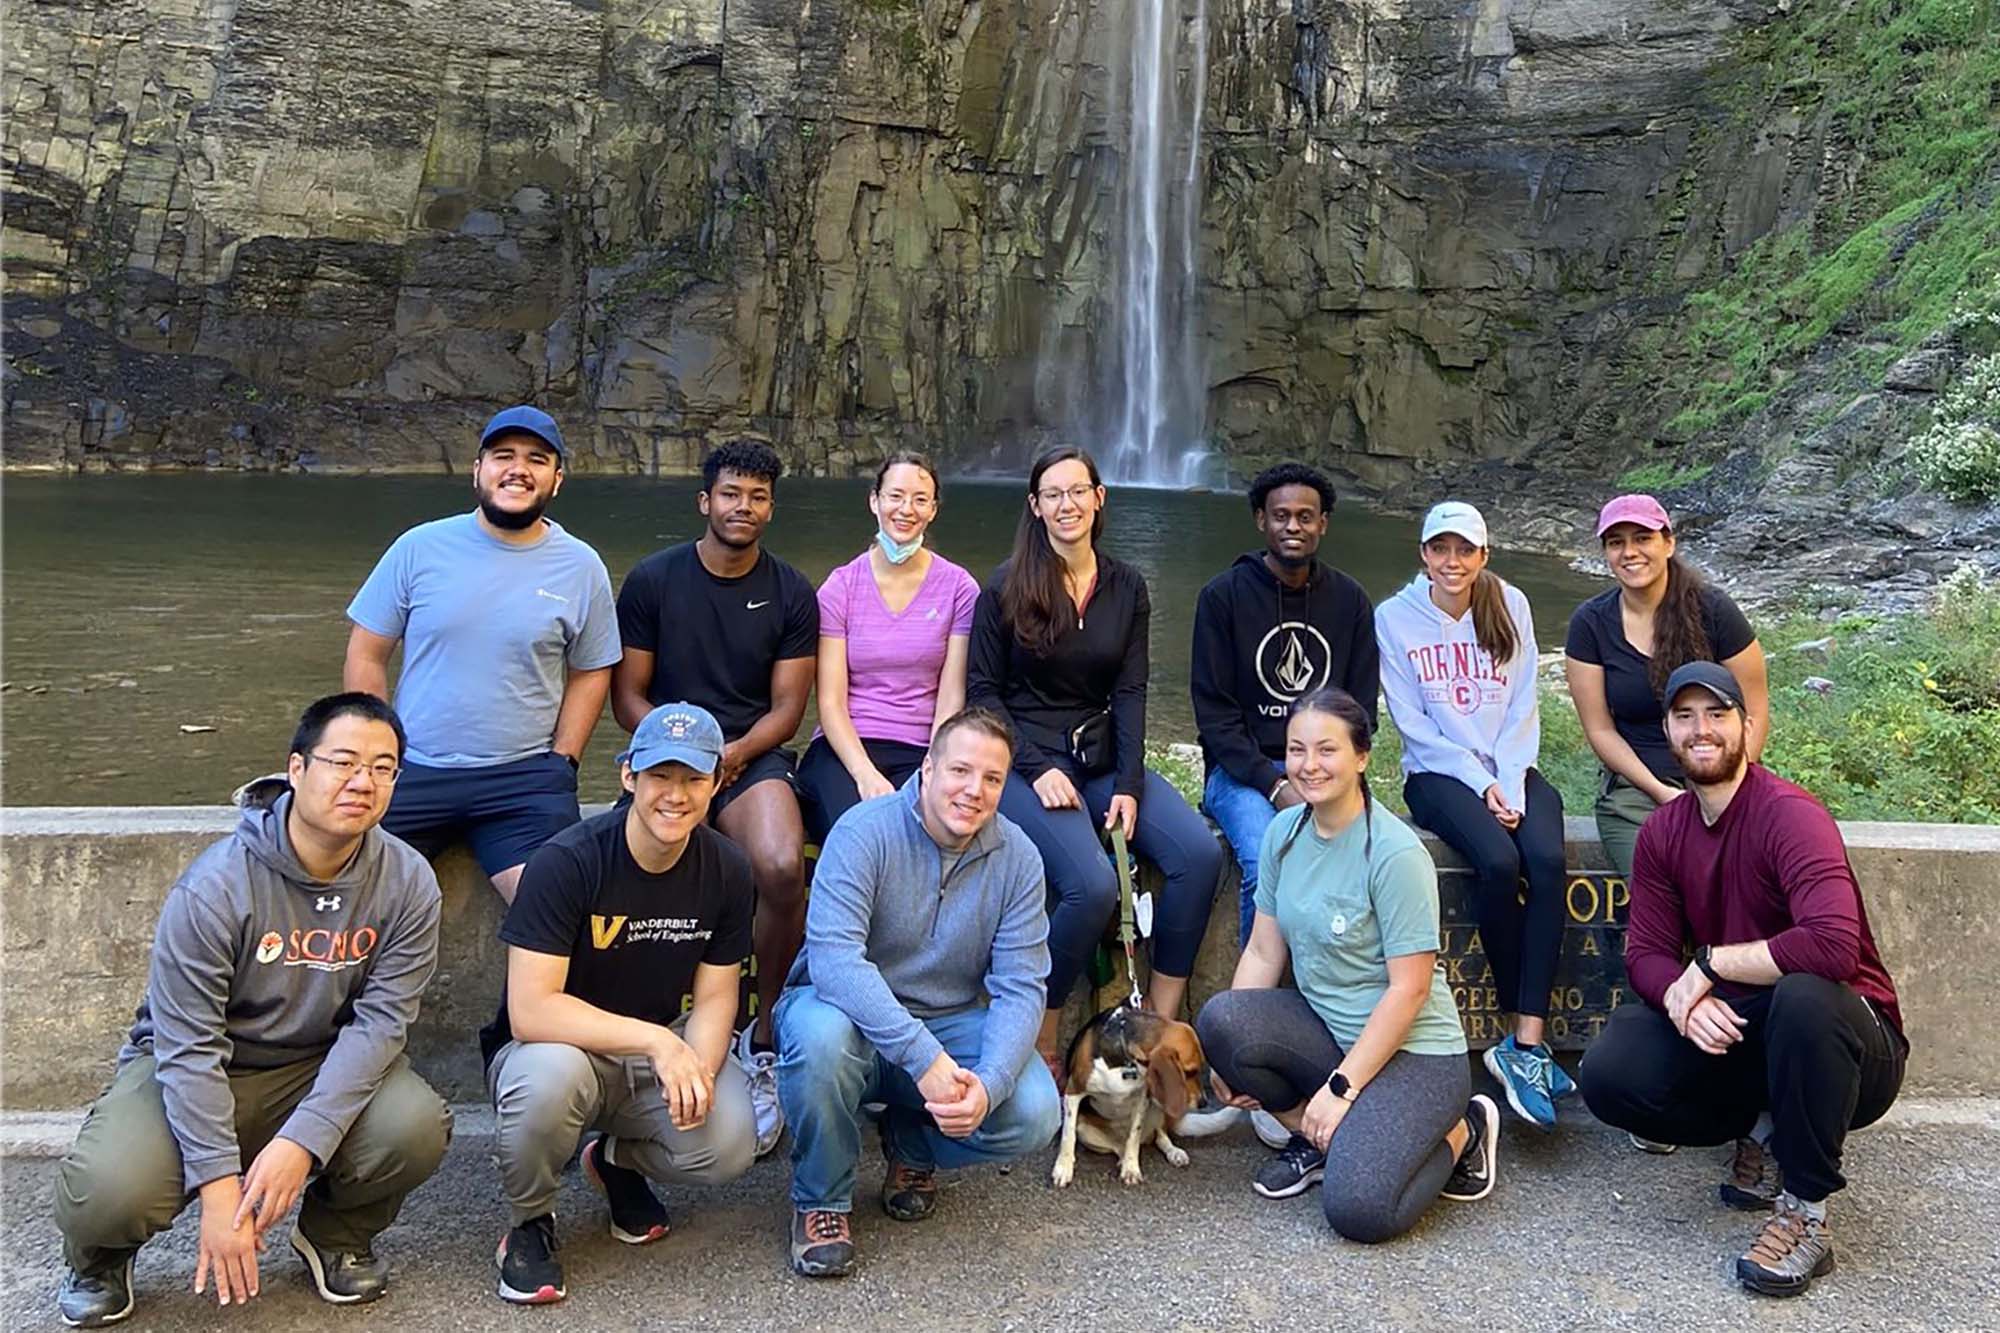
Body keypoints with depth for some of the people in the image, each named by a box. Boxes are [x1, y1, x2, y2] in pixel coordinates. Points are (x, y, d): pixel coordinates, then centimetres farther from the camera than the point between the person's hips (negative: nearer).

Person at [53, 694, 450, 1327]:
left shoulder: (408, 882, -14)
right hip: (191, 1066, -2)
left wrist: (302, 1140, -28)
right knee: (111, 1190, -29)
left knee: (417, 1127, -27)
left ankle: (337, 1233, 8)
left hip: (323, 1068, 2)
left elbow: (378, 1022, -16)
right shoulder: (215, 885, -23)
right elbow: (189, 1047, -21)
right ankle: (98, 1258, 12)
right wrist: (220, 1186, -26)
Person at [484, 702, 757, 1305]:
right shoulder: (566, 862, -23)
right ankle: (530, 1221, -5)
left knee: (730, 1146, -24)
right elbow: (530, 1012, -28)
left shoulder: (726, 871, -7)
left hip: (661, 1052, 4)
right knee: (549, 1073, -39)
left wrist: (698, 1069, -23)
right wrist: (657, 1040, -34)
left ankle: (619, 1160, 13)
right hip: (562, 1047, -3)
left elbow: (714, 997, -1)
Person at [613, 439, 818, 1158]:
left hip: (753, 755, 1)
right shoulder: (653, 579, 7)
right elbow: (627, 694, 6)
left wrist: (733, 753, -13)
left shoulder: (792, 594, 9)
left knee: (782, 868, -31)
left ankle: (763, 1044, -11)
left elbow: (786, 708, 6)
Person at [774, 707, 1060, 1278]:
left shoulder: (1017, 859, -7)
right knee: (819, 1034, -37)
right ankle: (820, 1200, -8)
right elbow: (833, 956, -31)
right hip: (855, 1014, -3)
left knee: (1034, 1114, -22)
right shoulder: (866, 831, -19)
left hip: (954, 1022, 3)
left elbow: (1020, 989, -12)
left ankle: (913, 1146, 13)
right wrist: (923, 1058, -40)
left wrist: (988, 1085, -31)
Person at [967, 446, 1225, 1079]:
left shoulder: (1127, 587, 9)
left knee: (1201, 854, -20)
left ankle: (1160, 1021, -6)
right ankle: (1039, 1038, -8)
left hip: (1104, 758, 5)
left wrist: (1129, 784, -7)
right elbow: (983, 690, -2)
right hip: (1029, 760, -4)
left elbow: (1130, 693, 5)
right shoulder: (1006, 586, -2)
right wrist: (1038, 769, -13)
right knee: (1093, 885, -29)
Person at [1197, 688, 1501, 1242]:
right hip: (1325, 1029, 6)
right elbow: (1262, 953, 2)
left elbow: (1409, 990, -18)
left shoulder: (1395, 853, -19)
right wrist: (1228, 1055, -9)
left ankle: (1459, 1133, 7)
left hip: (1412, 1052, -6)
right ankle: (1315, 1138, 3)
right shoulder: (1284, 832, 1)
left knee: (1357, 1209, -24)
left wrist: (1341, 1088, -19)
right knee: (1219, 1016, -23)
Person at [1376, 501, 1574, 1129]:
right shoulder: (1395, 617, 1)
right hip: (1438, 774, -2)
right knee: (1498, 861, -31)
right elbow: (1413, 724, -2)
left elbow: (1522, 709, 5)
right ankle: (1528, 1038, -18)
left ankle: (1526, 1043, -28)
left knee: (1548, 861, -28)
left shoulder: (1511, 607, 8)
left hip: (1511, 770, 3)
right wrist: (1480, 783, -11)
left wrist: (1510, 783, -10)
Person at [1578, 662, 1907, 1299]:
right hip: (1732, 1034, 6)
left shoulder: (1790, 814, -21)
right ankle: (1765, 1131, 8)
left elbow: (1832, 946, -37)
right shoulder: (1662, 832, 2)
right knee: (1607, 1074, -18)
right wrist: (1681, 998, -26)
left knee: (1804, 996, -41)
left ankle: (1808, 1215, -20)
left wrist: (1709, 964, -25)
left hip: (1847, 1041, -5)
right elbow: (1645, 952, -2)